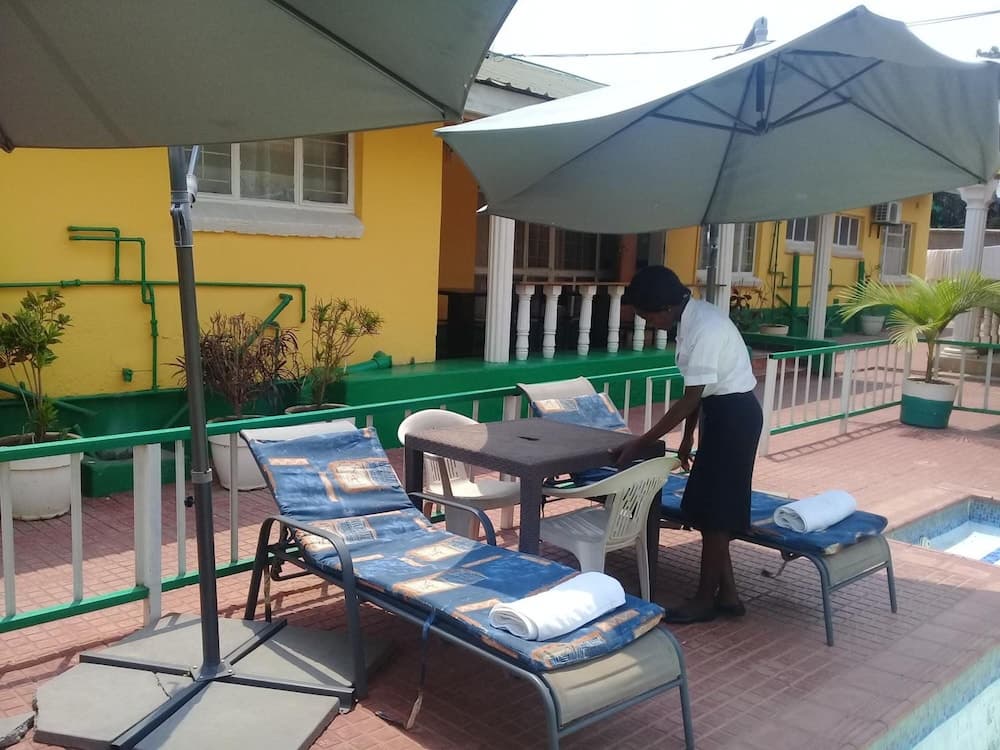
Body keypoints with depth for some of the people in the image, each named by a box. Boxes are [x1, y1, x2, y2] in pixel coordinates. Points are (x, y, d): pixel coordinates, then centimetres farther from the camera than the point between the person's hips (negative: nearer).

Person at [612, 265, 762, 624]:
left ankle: (705, 599, 12)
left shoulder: (705, 327, -25)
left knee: (715, 510, -1)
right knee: (708, 507, 13)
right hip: (722, 412, 10)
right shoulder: (692, 318, 5)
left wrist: (641, 443, -20)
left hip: (734, 414, -10)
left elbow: (689, 399, -24)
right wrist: (688, 436, 18)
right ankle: (727, 594, 22)